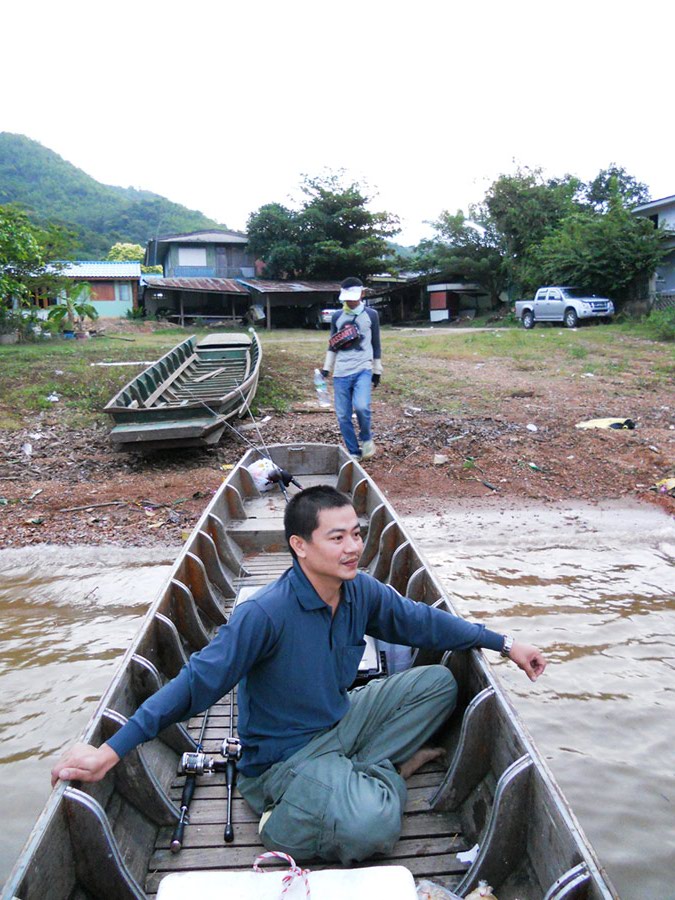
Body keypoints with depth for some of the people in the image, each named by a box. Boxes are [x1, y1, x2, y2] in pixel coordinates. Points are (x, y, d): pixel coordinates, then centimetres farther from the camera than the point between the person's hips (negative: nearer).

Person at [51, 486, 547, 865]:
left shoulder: (362, 591, -9)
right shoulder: (265, 614, -29)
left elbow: (422, 620, 4)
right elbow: (197, 682, -27)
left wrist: (504, 643, 7)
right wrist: (110, 750, -31)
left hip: (341, 720, 8)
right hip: (287, 754, -7)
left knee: (438, 682, 1)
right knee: (372, 827, -33)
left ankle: (358, 776, -3)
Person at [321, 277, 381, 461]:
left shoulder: (371, 315, 4)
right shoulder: (337, 316, 10)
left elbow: (376, 345, 8)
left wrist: (377, 371, 8)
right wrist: (326, 368, 10)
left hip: (363, 369, -3)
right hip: (341, 372, 3)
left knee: (361, 406, -25)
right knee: (343, 416, 1)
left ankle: (367, 438, 3)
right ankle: (354, 452, 16)